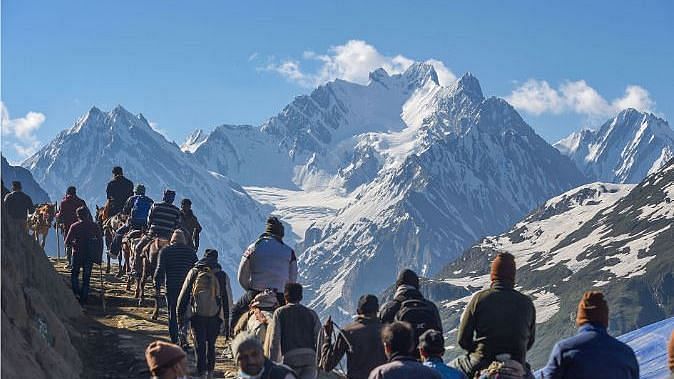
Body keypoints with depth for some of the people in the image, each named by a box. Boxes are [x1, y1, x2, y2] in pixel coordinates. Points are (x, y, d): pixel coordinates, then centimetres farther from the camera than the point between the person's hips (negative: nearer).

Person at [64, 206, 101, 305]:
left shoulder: (74, 226, -7)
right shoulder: (94, 226, -3)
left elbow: (67, 242, -8)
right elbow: (100, 240, -1)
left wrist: (74, 245, 8)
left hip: (77, 253, -2)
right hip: (90, 255, 2)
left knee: (74, 273, 19)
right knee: (86, 277, 9)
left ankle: (76, 292, 4)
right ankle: (83, 299, 10)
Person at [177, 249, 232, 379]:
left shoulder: (194, 272, 3)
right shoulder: (222, 276, 3)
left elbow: (183, 295, 4)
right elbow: (227, 300, 4)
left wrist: (180, 315, 11)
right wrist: (226, 322, 9)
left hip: (197, 315, -1)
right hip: (215, 316, 1)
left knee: (200, 346, 1)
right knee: (211, 345, 17)